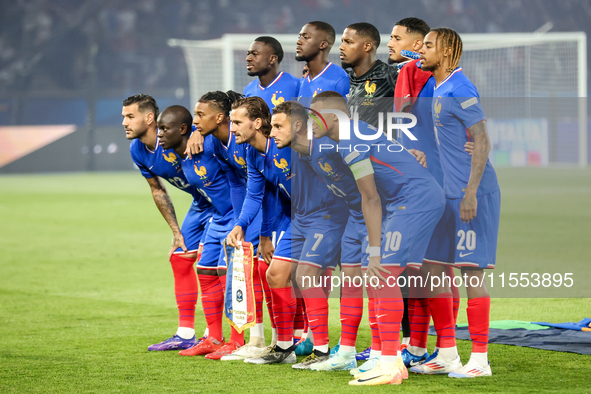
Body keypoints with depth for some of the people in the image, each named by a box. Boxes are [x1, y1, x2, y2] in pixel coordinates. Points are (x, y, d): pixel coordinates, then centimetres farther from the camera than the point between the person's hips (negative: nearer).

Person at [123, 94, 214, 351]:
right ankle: (185, 334, 19)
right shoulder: (138, 150, -1)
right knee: (179, 258, 9)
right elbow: (157, 190, 11)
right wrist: (176, 232, 9)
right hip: (200, 203, 9)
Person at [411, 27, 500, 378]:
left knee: (471, 272, -6)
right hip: (447, 196, 9)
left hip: (471, 195, -9)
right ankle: (447, 354, 16)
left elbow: (482, 142, -18)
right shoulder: (439, 90, 15)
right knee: (433, 268, 9)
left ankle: (480, 359, -1)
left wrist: (470, 192, -22)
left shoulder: (459, 90, -13)